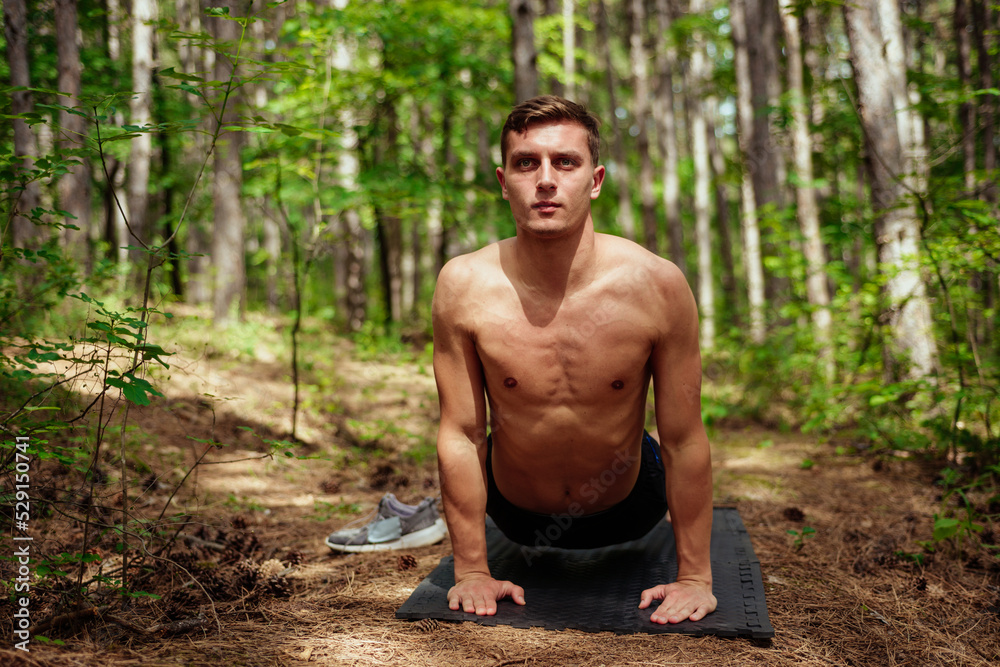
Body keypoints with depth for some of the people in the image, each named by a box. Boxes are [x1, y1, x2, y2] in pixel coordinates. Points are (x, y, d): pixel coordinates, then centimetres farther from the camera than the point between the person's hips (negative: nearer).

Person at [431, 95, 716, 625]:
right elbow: (461, 435, -18)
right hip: (515, 515, 0)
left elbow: (685, 442, -19)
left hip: (626, 510, 0)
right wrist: (471, 571, -12)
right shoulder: (463, 287, -26)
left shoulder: (656, 284, -28)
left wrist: (695, 577, -13)